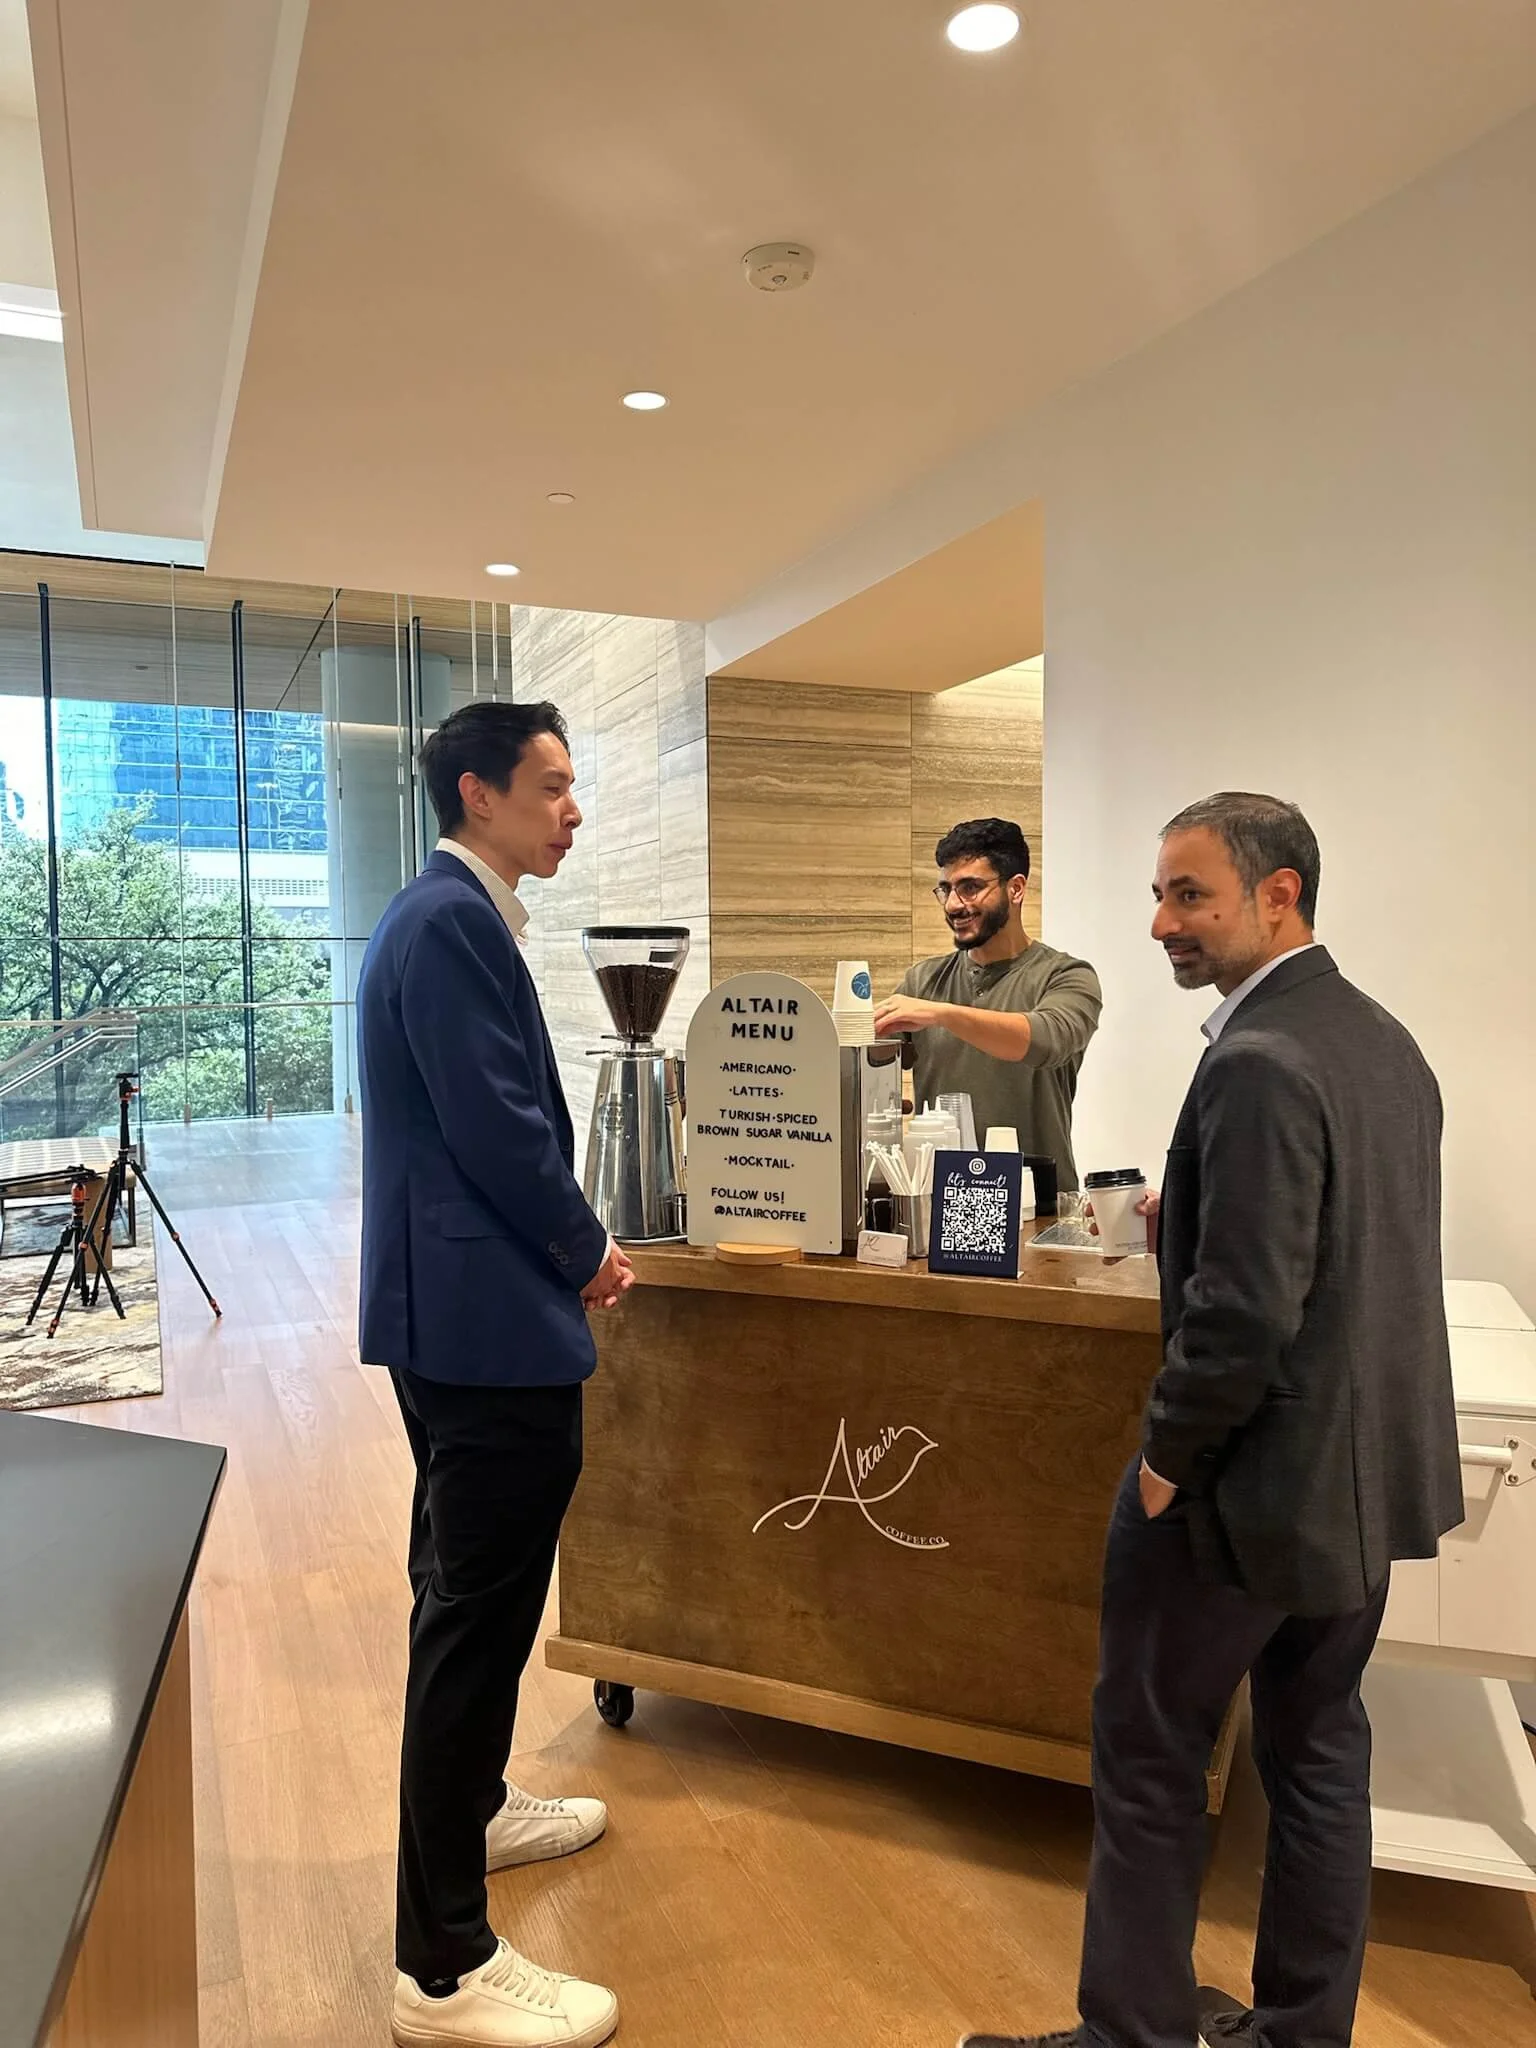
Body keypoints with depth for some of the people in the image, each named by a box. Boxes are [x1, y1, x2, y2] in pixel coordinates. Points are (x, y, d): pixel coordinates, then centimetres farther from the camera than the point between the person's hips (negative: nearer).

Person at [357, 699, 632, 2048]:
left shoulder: (449, 913, 14)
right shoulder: (453, 922, -18)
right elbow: (498, 1127, -22)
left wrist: (564, 1244, 9)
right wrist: (590, 1252, -7)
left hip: (452, 1312, 11)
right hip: (489, 1324, -11)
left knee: (468, 1598, 24)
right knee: (479, 1618, -1)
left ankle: (465, 1813, 44)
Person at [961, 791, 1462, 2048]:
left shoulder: (1258, 1065, -24)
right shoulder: (1386, 1041, 5)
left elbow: (1243, 1310, -26)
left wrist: (1167, 1455, -13)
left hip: (1255, 1478, -9)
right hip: (1369, 1472, 9)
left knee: (1150, 1758, 9)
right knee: (1319, 1751, 20)